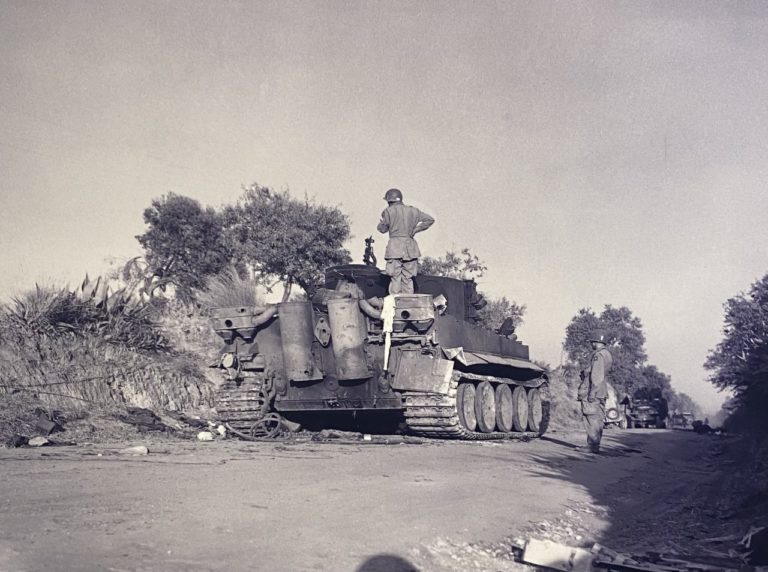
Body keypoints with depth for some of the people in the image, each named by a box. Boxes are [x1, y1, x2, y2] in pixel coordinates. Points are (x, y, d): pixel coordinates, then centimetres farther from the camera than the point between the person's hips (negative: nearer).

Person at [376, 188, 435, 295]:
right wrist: (415, 230, 12)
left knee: (395, 278, -3)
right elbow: (430, 219, 15)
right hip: (410, 246, 4)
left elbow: (382, 229, 5)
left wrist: (381, 223, 25)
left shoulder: (389, 211, -1)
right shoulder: (412, 211, 12)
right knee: (408, 279, 8)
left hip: (395, 247, -4)